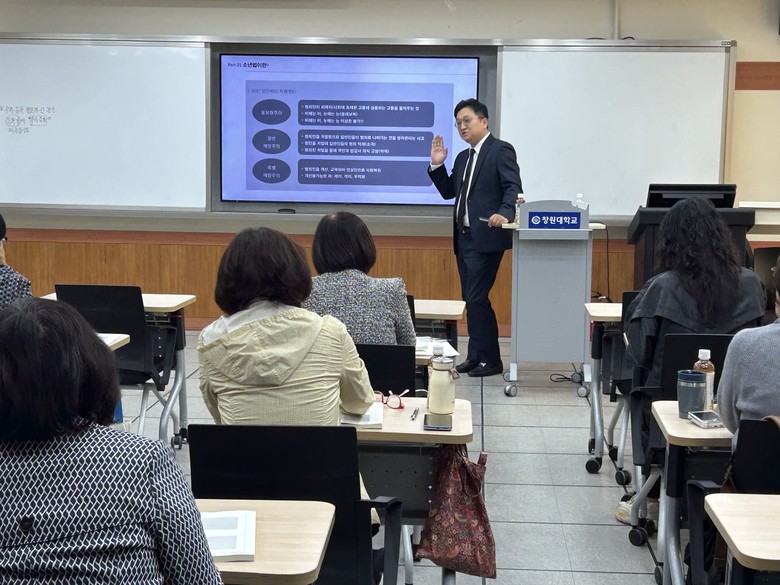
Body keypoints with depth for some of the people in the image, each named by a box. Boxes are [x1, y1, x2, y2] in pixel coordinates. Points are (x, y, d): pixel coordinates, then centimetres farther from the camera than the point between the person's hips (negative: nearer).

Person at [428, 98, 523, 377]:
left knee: (477, 299, -9)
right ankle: (476, 356, 19)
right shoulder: (463, 158, 19)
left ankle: (490, 360, 0)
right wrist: (437, 165, 7)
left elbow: (513, 188, -15)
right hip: (463, 237, 8)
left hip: (486, 237, -8)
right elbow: (449, 192, 20)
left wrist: (504, 213, -33)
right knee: (470, 299, 11)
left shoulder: (501, 150, -5)